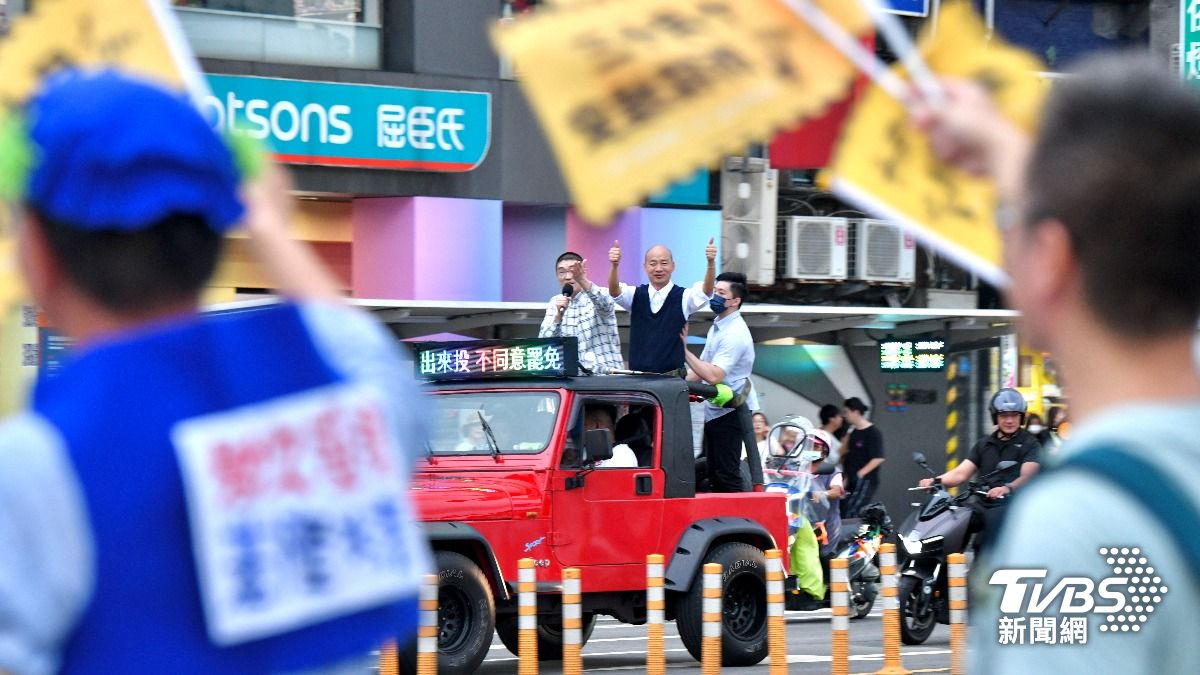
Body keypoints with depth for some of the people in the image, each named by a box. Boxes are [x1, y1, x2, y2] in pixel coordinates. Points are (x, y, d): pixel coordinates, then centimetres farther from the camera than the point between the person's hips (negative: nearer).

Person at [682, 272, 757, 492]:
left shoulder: (735, 334, -19)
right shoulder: (718, 326, 11)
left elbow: (713, 376, -28)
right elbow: (702, 369, 17)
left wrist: (684, 350, -25)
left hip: (729, 413, -10)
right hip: (715, 411, 10)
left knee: (727, 475, -9)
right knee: (714, 473, 13)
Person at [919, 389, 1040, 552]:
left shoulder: (1029, 443, 6)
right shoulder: (984, 444, 21)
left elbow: (1028, 475, -12)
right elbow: (962, 473, 13)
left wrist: (1008, 488, -33)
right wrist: (937, 480, -7)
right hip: (983, 504, 5)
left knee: (993, 519, -35)